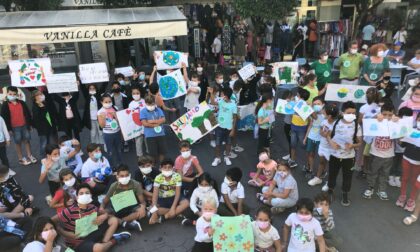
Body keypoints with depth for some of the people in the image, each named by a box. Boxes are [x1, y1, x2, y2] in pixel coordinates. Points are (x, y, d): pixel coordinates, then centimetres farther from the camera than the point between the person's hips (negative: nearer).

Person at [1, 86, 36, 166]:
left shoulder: (21, 103, 6)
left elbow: (27, 114, 10)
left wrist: (29, 124, 6)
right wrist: (9, 128, -10)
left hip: (24, 125, 3)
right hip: (14, 127, -3)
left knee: (27, 140, 10)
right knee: (18, 142, 5)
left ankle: (30, 156, 22)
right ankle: (21, 159, 15)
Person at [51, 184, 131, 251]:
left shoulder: (92, 208, -4)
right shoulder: (70, 211, -22)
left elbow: (105, 213, 11)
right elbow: (52, 221, -21)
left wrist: (103, 217, -14)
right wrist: (66, 234, -27)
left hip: (90, 234, 7)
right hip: (77, 243, -6)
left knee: (114, 220, 4)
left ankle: (104, 242, -6)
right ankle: (113, 240, -3)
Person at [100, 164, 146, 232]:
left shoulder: (136, 185, -13)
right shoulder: (114, 186, -8)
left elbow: (142, 201, -15)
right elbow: (105, 201, 0)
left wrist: (143, 207, -39)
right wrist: (101, 208, -24)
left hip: (132, 209, -2)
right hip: (119, 210, 2)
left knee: (142, 212, -35)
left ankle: (119, 221, -24)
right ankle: (125, 223, -28)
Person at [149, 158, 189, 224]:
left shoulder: (177, 176, -18)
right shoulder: (158, 178, -18)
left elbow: (178, 192, -18)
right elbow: (155, 194, -23)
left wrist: (173, 207, -27)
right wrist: (154, 209, -35)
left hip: (174, 198, 0)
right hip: (162, 199, 1)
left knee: (186, 203, -28)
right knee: (152, 208, -27)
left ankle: (166, 215, -23)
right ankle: (176, 213, -18)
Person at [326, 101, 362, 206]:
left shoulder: (357, 126, -10)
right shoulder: (336, 123, -7)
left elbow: (359, 142, -5)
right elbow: (328, 135, 4)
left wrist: (352, 145, -25)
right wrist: (331, 142, -15)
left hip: (349, 157, -1)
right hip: (334, 155, 1)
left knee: (347, 176, 11)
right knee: (332, 174, 15)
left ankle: (345, 195, 32)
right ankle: (330, 191, 38)